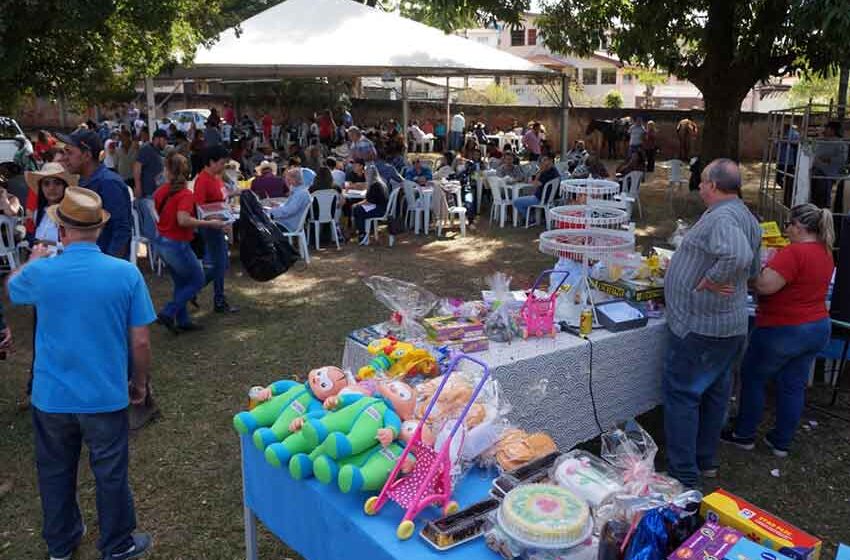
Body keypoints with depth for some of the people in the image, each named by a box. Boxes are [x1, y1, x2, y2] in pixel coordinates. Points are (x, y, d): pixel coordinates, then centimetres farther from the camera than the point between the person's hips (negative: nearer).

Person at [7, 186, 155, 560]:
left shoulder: (40, 273, -12)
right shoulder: (126, 273, -16)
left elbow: (11, 289, 14)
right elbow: (141, 342, -11)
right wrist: (140, 384, 6)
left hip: (51, 398, 2)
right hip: (106, 397, -1)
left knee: (55, 472, 22)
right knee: (110, 474, 15)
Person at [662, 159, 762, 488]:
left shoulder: (720, 218, -20)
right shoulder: (747, 218, 13)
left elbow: (739, 256, -39)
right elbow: (752, 270, 22)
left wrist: (708, 282, -25)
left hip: (701, 326, -10)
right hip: (731, 325, 10)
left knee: (681, 394, -1)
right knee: (714, 392, 18)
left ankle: (683, 477, 5)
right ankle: (706, 461, 33)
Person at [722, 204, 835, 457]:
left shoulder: (793, 253, -23)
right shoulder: (825, 253, 7)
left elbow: (765, 286, -28)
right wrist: (769, 268, 12)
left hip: (783, 330, -8)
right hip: (818, 329, 8)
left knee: (752, 378, 10)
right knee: (794, 386, 14)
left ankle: (744, 435, 20)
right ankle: (782, 442, 24)